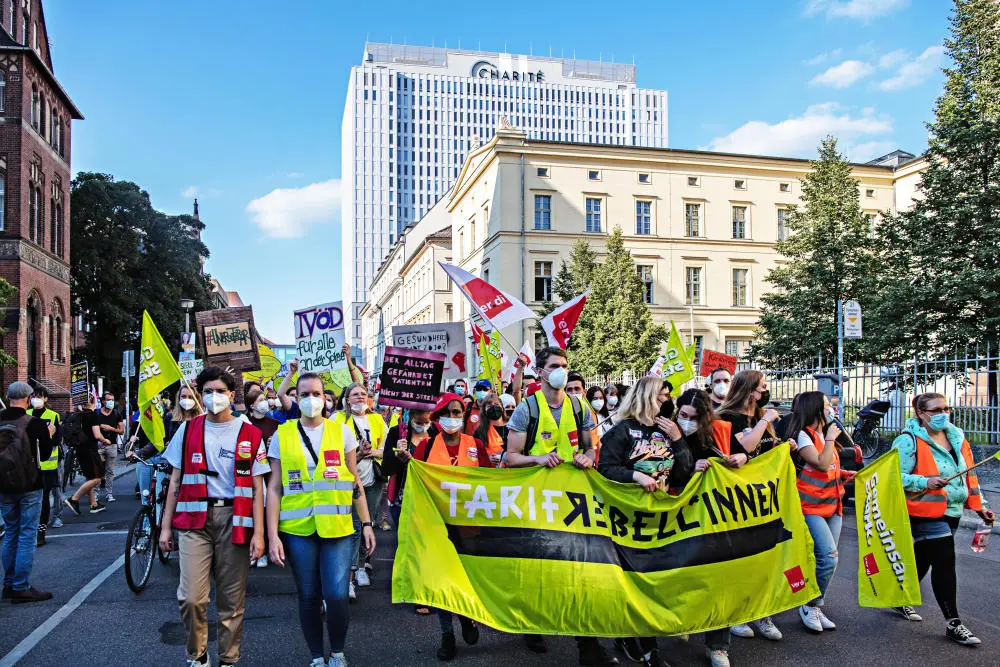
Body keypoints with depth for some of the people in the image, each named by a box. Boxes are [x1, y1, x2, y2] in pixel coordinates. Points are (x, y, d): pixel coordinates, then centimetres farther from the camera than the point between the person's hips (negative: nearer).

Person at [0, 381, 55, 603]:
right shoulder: (35, 424, -14)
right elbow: (45, 454, -4)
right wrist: (49, 435, 11)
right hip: (29, 487, -5)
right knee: (27, 536, 1)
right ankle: (21, 588, 2)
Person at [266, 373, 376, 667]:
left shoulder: (342, 432, 3)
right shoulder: (282, 435, 2)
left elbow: (354, 482, 8)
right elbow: (274, 488, 1)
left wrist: (366, 523, 5)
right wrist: (273, 535, -5)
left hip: (337, 528, 0)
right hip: (297, 530, 0)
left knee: (336, 595, -6)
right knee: (308, 597, 9)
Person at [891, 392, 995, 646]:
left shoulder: (957, 437, 9)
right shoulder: (909, 441, -14)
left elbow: (968, 473, 17)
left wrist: (978, 506, 14)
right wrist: (925, 483, -32)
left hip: (952, 512, 7)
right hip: (925, 513, -7)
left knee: (922, 559, 17)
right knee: (945, 562, -9)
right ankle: (953, 624, 0)